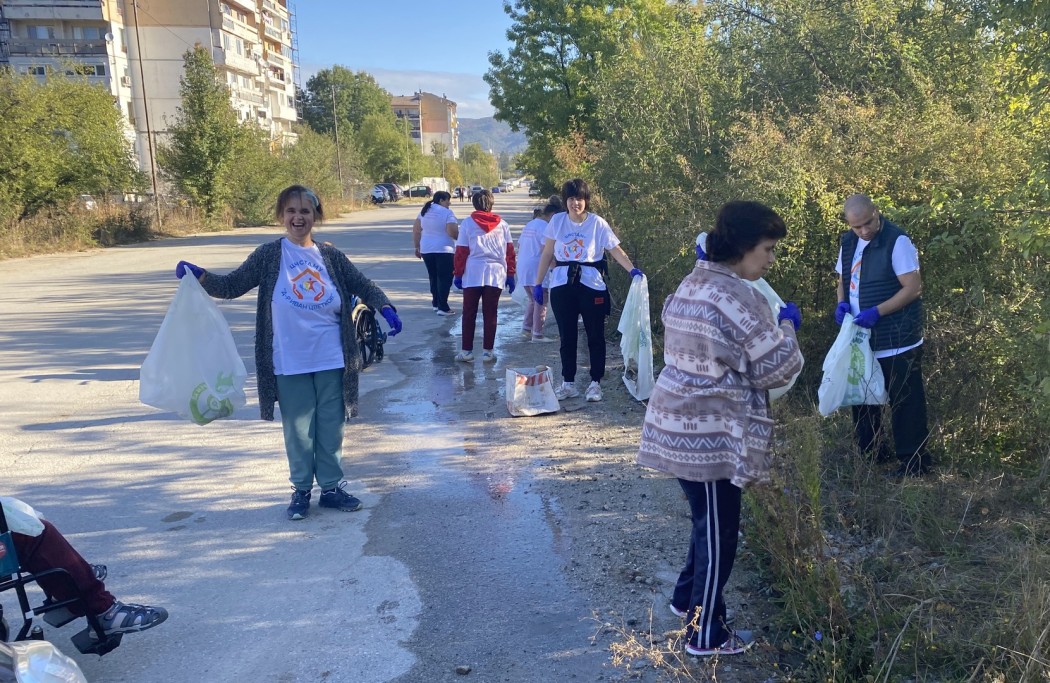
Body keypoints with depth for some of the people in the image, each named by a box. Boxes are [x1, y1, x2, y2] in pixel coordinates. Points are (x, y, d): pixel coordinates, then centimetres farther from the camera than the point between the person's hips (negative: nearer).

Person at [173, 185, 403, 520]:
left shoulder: (330, 255, 3)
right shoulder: (269, 255, -2)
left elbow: (362, 285, 6)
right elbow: (232, 286, -2)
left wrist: (386, 308, -10)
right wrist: (200, 276, -18)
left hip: (331, 360, 2)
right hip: (290, 364, -2)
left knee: (331, 427, 10)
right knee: (298, 429, 8)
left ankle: (332, 487, 26)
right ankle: (301, 490, 25)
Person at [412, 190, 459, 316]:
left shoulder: (425, 211, 9)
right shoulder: (447, 213, -11)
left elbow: (416, 230, 11)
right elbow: (452, 232, -21)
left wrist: (417, 247, 17)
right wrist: (459, 236, 0)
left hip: (426, 250, 7)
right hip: (444, 250, -6)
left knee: (433, 277, 18)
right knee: (445, 278, -2)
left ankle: (436, 303, 26)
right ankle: (442, 307, -5)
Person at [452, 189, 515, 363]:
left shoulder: (468, 223, 1)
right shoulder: (502, 224, 7)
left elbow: (461, 251, -1)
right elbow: (510, 251, 6)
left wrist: (458, 273, 6)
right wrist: (510, 274, 11)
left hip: (472, 274, -1)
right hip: (496, 274, 1)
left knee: (469, 313, 7)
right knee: (490, 314, 7)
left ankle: (467, 351, 8)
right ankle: (488, 351, 9)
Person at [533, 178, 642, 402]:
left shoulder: (598, 223, -5)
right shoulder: (557, 221, 1)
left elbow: (616, 250, -9)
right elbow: (547, 254, 6)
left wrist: (632, 269, -26)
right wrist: (538, 283, 5)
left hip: (592, 285, -2)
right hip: (562, 285, 2)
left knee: (595, 335, 5)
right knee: (567, 336, 9)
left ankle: (595, 383, 16)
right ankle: (568, 383, 20)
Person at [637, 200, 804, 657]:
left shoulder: (691, 284, 10)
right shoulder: (737, 295, -19)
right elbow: (778, 367, -14)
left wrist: (770, 328, 21)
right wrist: (786, 327, 3)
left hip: (680, 424, 9)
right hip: (710, 435, -9)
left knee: (708, 521, 24)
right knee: (718, 531, 6)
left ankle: (686, 597, 41)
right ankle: (705, 635, 21)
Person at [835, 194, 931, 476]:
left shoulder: (897, 241, -16)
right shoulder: (848, 242, 6)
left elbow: (913, 287, -18)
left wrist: (877, 311, -25)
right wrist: (842, 303, -2)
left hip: (897, 342, -7)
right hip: (861, 338, 8)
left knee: (904, 402, 1)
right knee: (862, 397, 17)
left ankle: (914, 461, 13)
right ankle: (870, 453, 33)